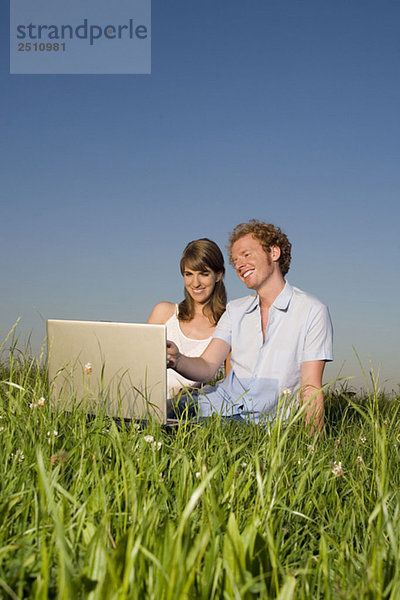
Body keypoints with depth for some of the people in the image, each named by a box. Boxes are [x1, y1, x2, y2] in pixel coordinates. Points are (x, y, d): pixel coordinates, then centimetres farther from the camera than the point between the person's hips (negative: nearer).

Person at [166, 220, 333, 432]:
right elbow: (206, 367, 2)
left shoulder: (312, 311, -1)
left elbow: (311, 389, -5)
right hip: (218, 402, 4)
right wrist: (177, 360, -19)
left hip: (262, 421, -4)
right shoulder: (235, 310, 15)